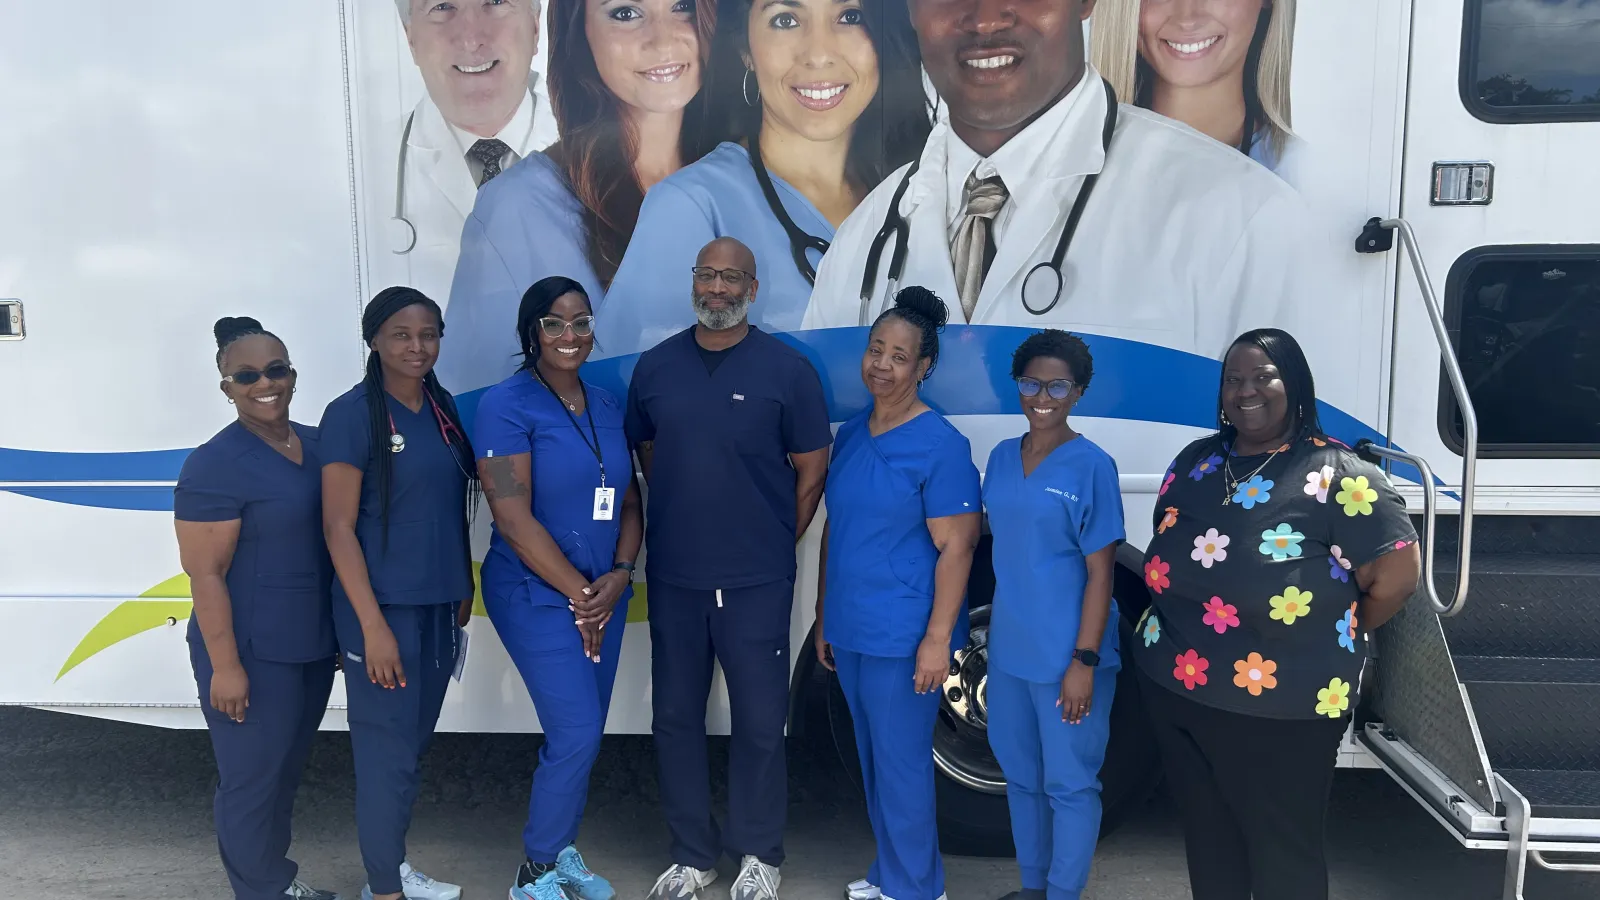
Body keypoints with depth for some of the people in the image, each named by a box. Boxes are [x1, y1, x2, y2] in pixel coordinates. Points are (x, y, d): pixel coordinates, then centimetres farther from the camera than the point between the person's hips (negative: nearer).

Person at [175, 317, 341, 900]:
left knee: (288, 770, 21)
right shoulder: (215, 464, -15)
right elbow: (205, 573, -17)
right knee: (253, 781, 6)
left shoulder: (318, 444, 5)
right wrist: (224, 665, -19)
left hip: (315, 645, 7)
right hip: (253, 654, -7)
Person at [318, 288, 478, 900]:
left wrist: (464, 587, 14)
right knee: (388, 755, 1)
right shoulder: (351, 415, -12)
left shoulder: (443, 407, 7)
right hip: (384, 609, -6)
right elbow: (338, 526, -14)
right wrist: (373, 624, -17)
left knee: (416, 745, 16)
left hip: (439, 605, 6)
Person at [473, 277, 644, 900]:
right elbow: (514, 517, -16)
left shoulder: (606, 405, 8)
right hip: (537, 595, -6)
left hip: (603, 595, 6)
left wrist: (618, 576, -6)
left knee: (583, 734, 11)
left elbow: (629, 500, 10)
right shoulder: (506, 405, -11)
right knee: (577, 734, -9)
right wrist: (580, 594, -13)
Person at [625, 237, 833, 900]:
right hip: (673, 577, 3)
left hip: (756, 581, -3)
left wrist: (774, 543, 4)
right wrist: (684, 519, 11)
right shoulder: (655, 366, 6)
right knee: (675, 717, 11)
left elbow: (812, 472, 0)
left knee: (759, 721, 5)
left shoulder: (787, 368, -4)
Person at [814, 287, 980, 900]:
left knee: (902, 764, 4)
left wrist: (937, 639, -18)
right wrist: (824, 619, 14)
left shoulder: (941, 445, -12)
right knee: (872, 759, 18)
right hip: (850, 631, 7)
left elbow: (956, 548, -14)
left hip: (904, 637, -7)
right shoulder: (850, 434, 7)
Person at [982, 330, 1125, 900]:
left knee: (1069, 784, 6)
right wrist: (996, 632, 12)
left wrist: (1084, 661, -15)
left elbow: (1100, 573, -12)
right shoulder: (1001, 458, 6)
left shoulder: (1092, 466, -11)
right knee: (1021, 776, 18)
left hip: (1065, 655, -6)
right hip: (1008, 649, 6)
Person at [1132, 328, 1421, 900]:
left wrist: (1332, 639, -1)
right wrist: (1171, 627, 11)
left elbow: (1396, 575, -13)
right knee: (1206, 835, 20)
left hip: (1279, 707, -5)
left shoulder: (1335, 473, -12)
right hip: (1172, 689, 6)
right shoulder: (1195, 461, 7)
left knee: (1283, 852, 11)